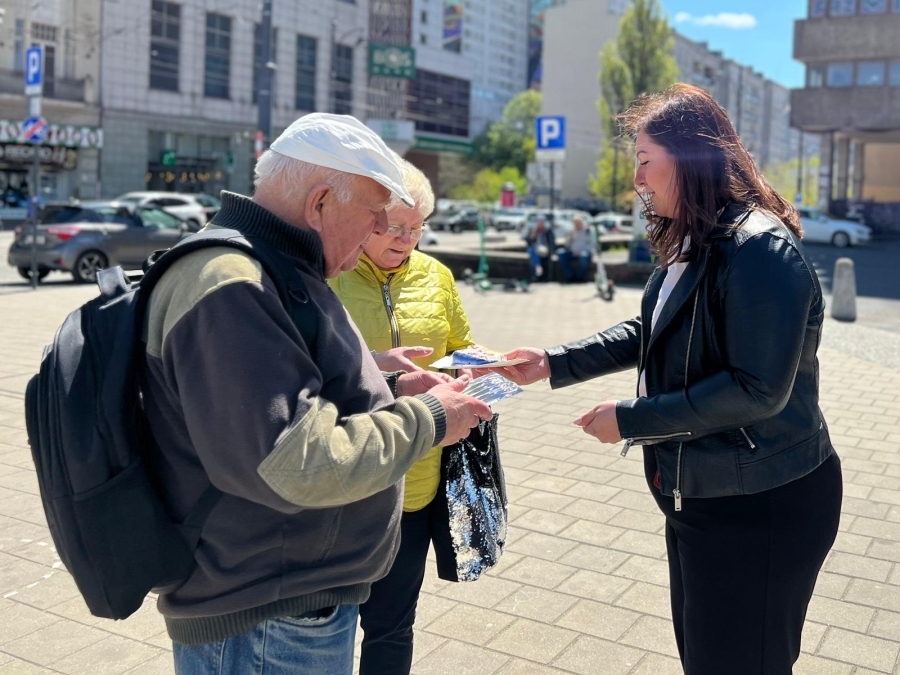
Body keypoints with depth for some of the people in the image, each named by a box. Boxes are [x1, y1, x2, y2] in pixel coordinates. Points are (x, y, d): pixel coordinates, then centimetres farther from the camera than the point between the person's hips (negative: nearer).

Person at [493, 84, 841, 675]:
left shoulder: (760, 250, -22)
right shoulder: (694, 247, 9)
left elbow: (759, 390, -27)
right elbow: (648, 335, 16)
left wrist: (631, 420, -22)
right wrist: (554, 363, 6)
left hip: (759, 510, -9)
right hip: (699, 496, 10)